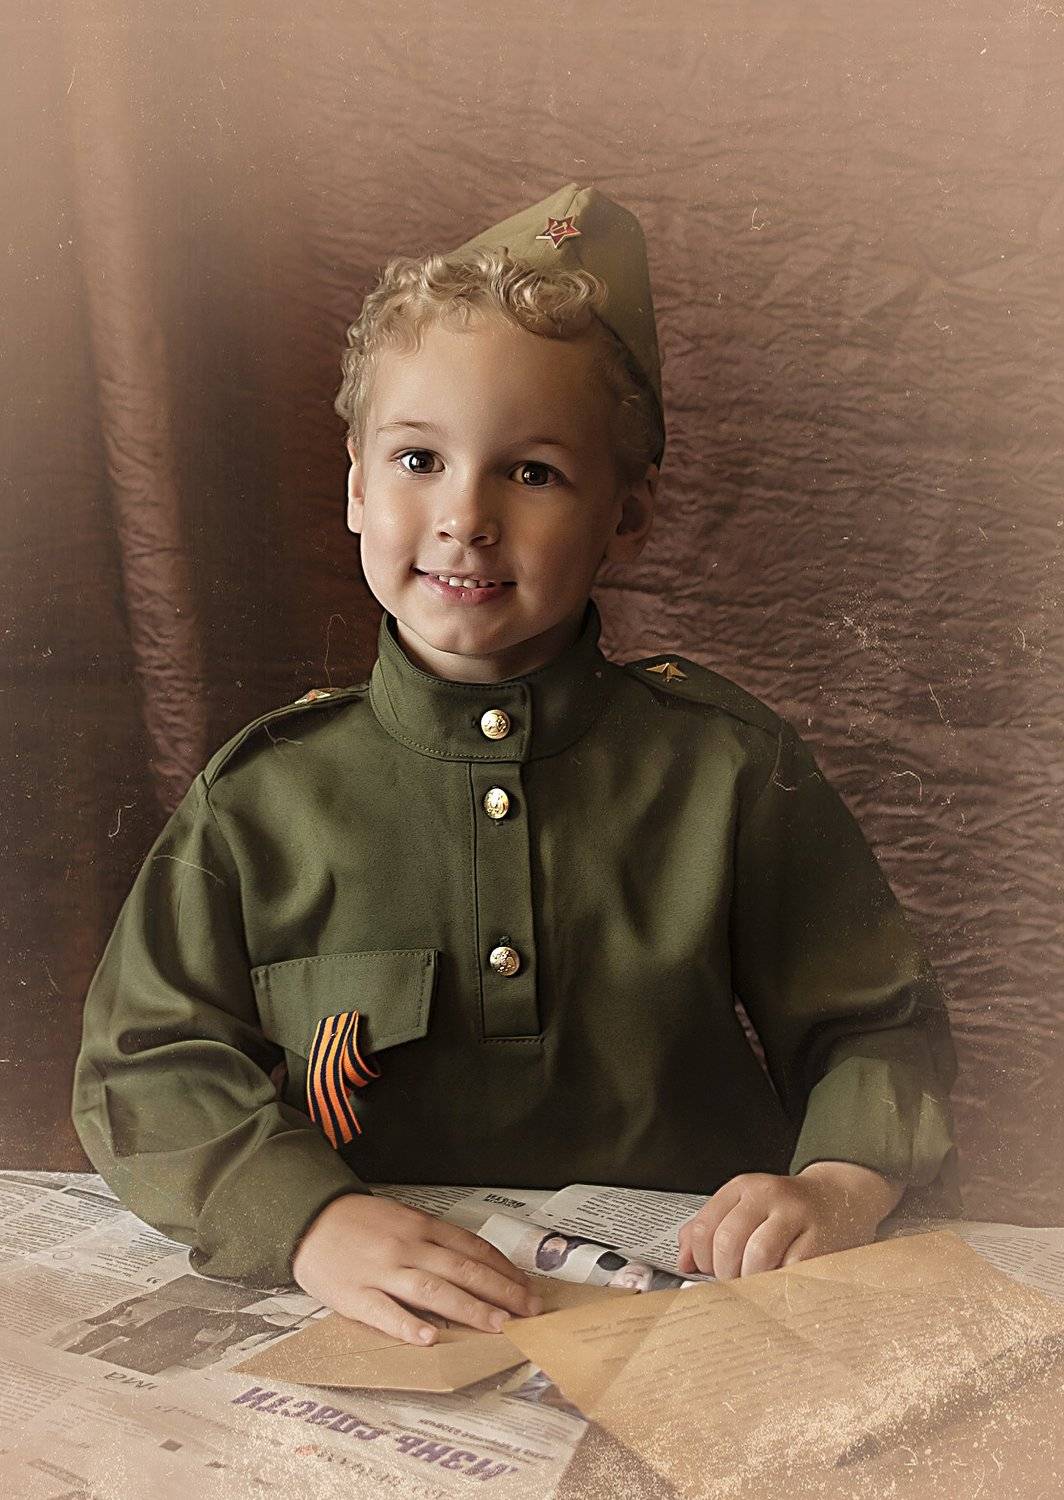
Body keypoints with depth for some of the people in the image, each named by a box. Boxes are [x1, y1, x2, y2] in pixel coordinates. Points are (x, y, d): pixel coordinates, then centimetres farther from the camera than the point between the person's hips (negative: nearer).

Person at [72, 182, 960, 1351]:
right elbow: (145, 1067, -2)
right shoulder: (261, 796, 1)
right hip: (384, 1341, 0)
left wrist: (839, 1188, -18)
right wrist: (312, 1219, -19)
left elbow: (881, 1029, 3)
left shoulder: (726, 766, -1)